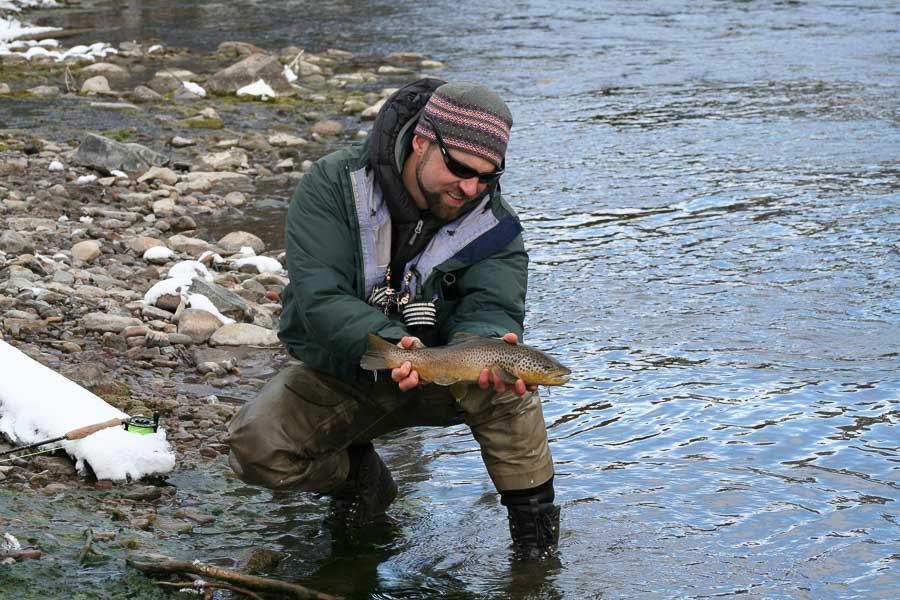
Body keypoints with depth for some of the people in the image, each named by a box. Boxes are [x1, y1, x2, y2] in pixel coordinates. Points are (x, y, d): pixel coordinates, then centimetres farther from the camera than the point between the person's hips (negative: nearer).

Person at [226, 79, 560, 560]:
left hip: (438, 379, 0)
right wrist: (390, 344, -47)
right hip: (337, 373, 0)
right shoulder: (334, 185, -19)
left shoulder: (494, 224, -13)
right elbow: (320, 299, -28)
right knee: (255, 449, -24)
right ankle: (360, 476, 8)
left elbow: (490, 310, -25)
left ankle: (534, 517, -13)